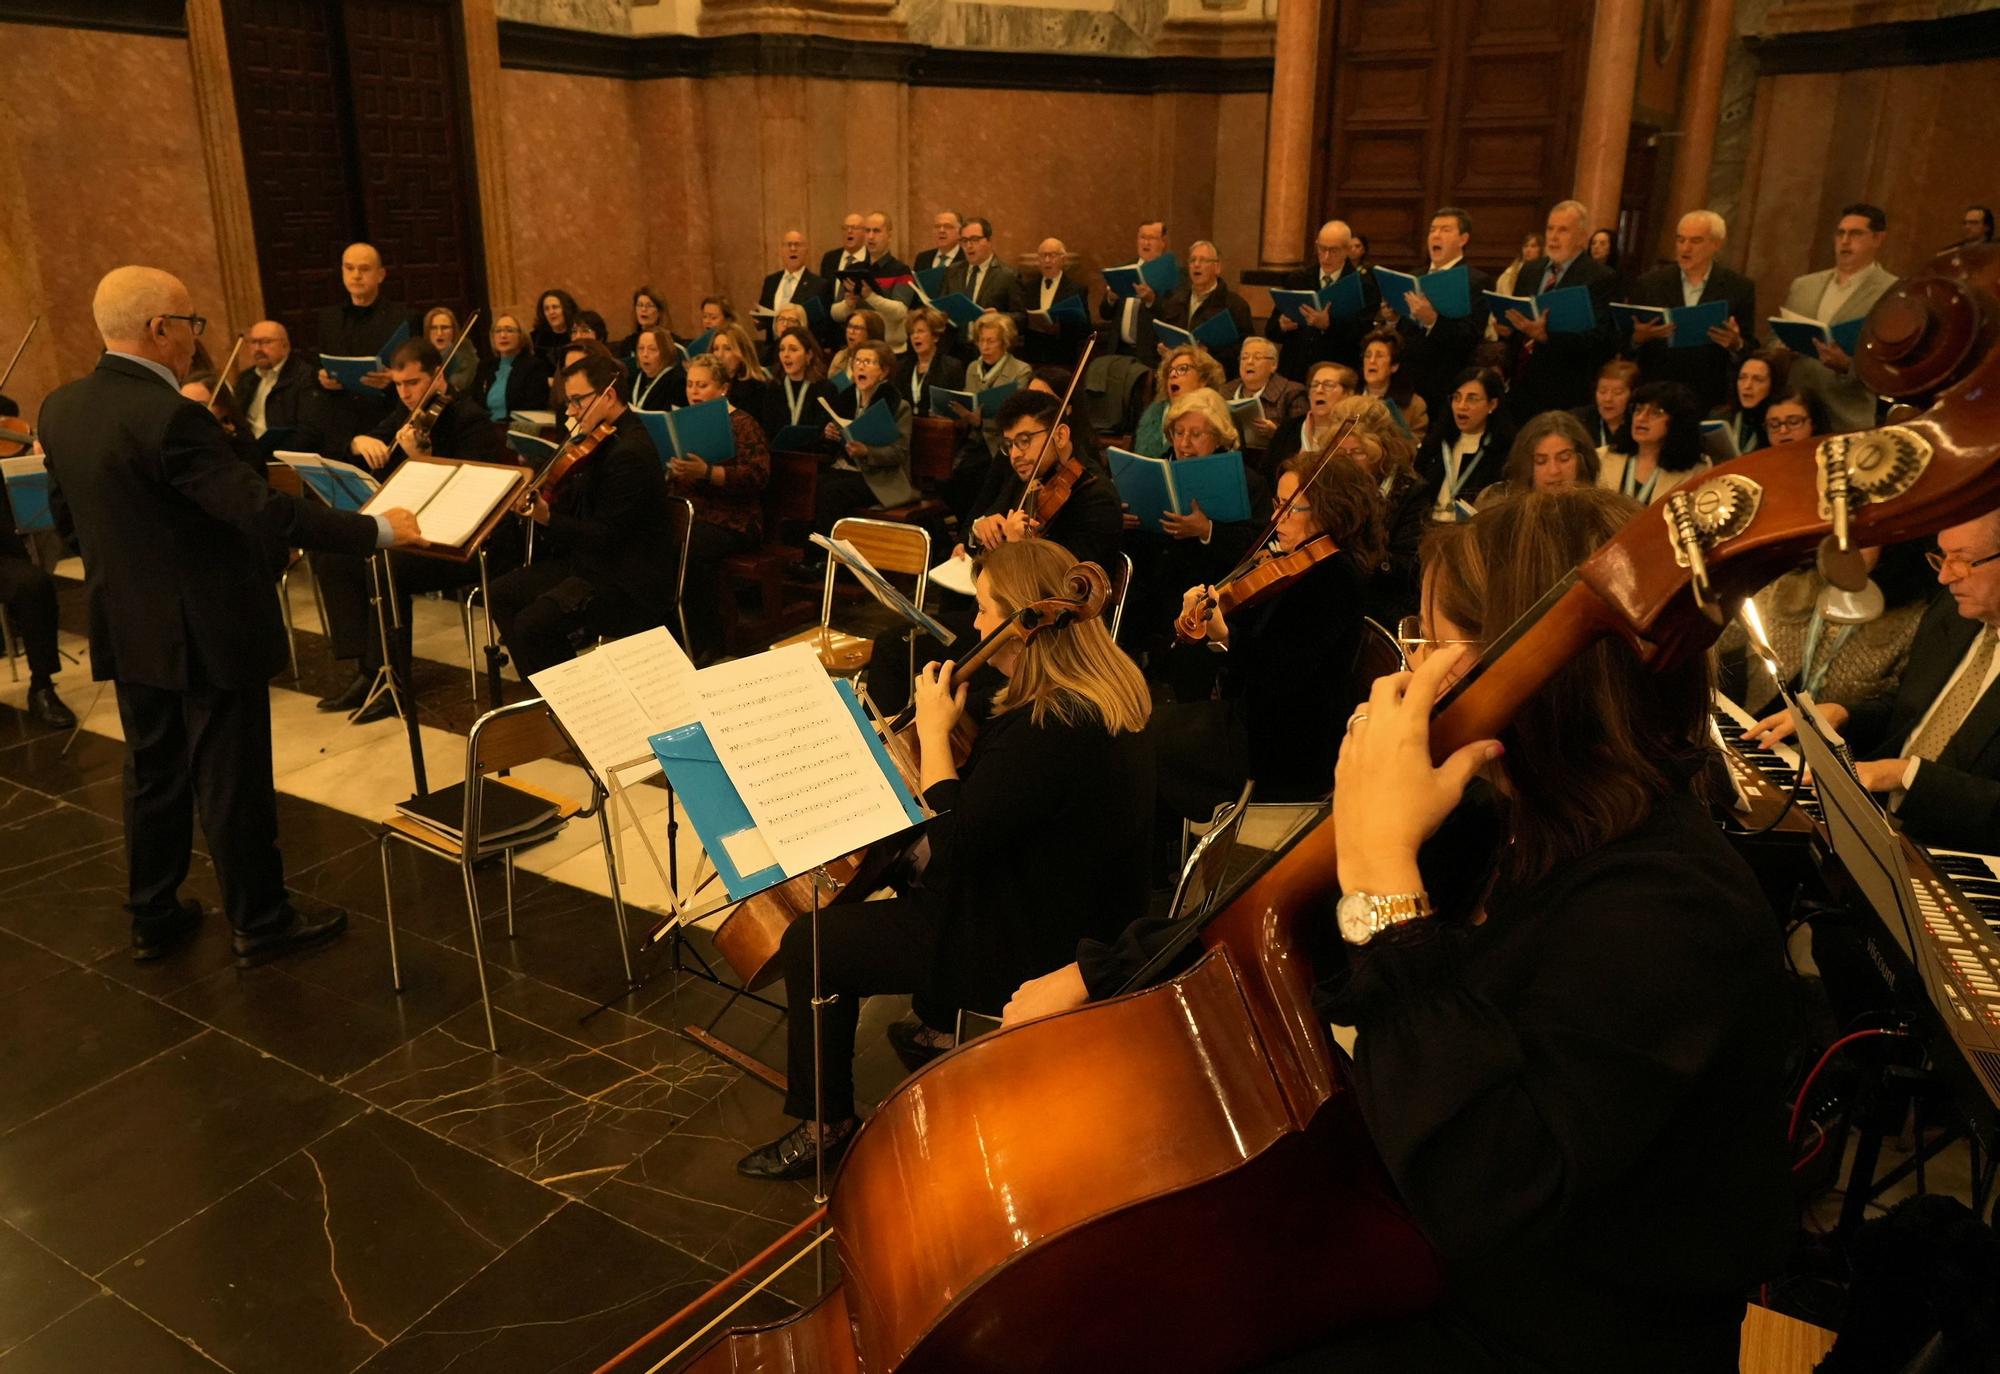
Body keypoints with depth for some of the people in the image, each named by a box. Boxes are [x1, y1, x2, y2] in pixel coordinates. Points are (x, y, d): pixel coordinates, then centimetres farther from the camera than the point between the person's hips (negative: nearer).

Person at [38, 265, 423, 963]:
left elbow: (65, 516, 12)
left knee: (152, 774, 20)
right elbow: (267, 513, -28)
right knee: (232, 783, 5)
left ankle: (153, 917, 32)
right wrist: (378, 528, -21)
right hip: (208, 633, -8)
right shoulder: (169, 415, -25)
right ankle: (260, 924, 19)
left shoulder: (61, 408, 2)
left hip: (128, 632, 8)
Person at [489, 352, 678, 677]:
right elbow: (576, 503, 15)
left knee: (533, 623, -24)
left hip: (629, 581, -11)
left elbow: (604, 536, -24)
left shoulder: (630, 452, -21)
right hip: (590, 561, 11)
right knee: (501, 593, 9)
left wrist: (548, 519, -32)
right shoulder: (603, 440, 10)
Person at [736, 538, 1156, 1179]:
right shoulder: (1110, 688, 0)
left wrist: (932, 731, -17)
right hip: (1081, 916, 10)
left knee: (809, 946, -4)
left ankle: (825, 1123, 14)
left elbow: (955, 843, -26)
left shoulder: (1050, 728, -31)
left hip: (1033, 949, -10)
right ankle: (942, 1025, 40)